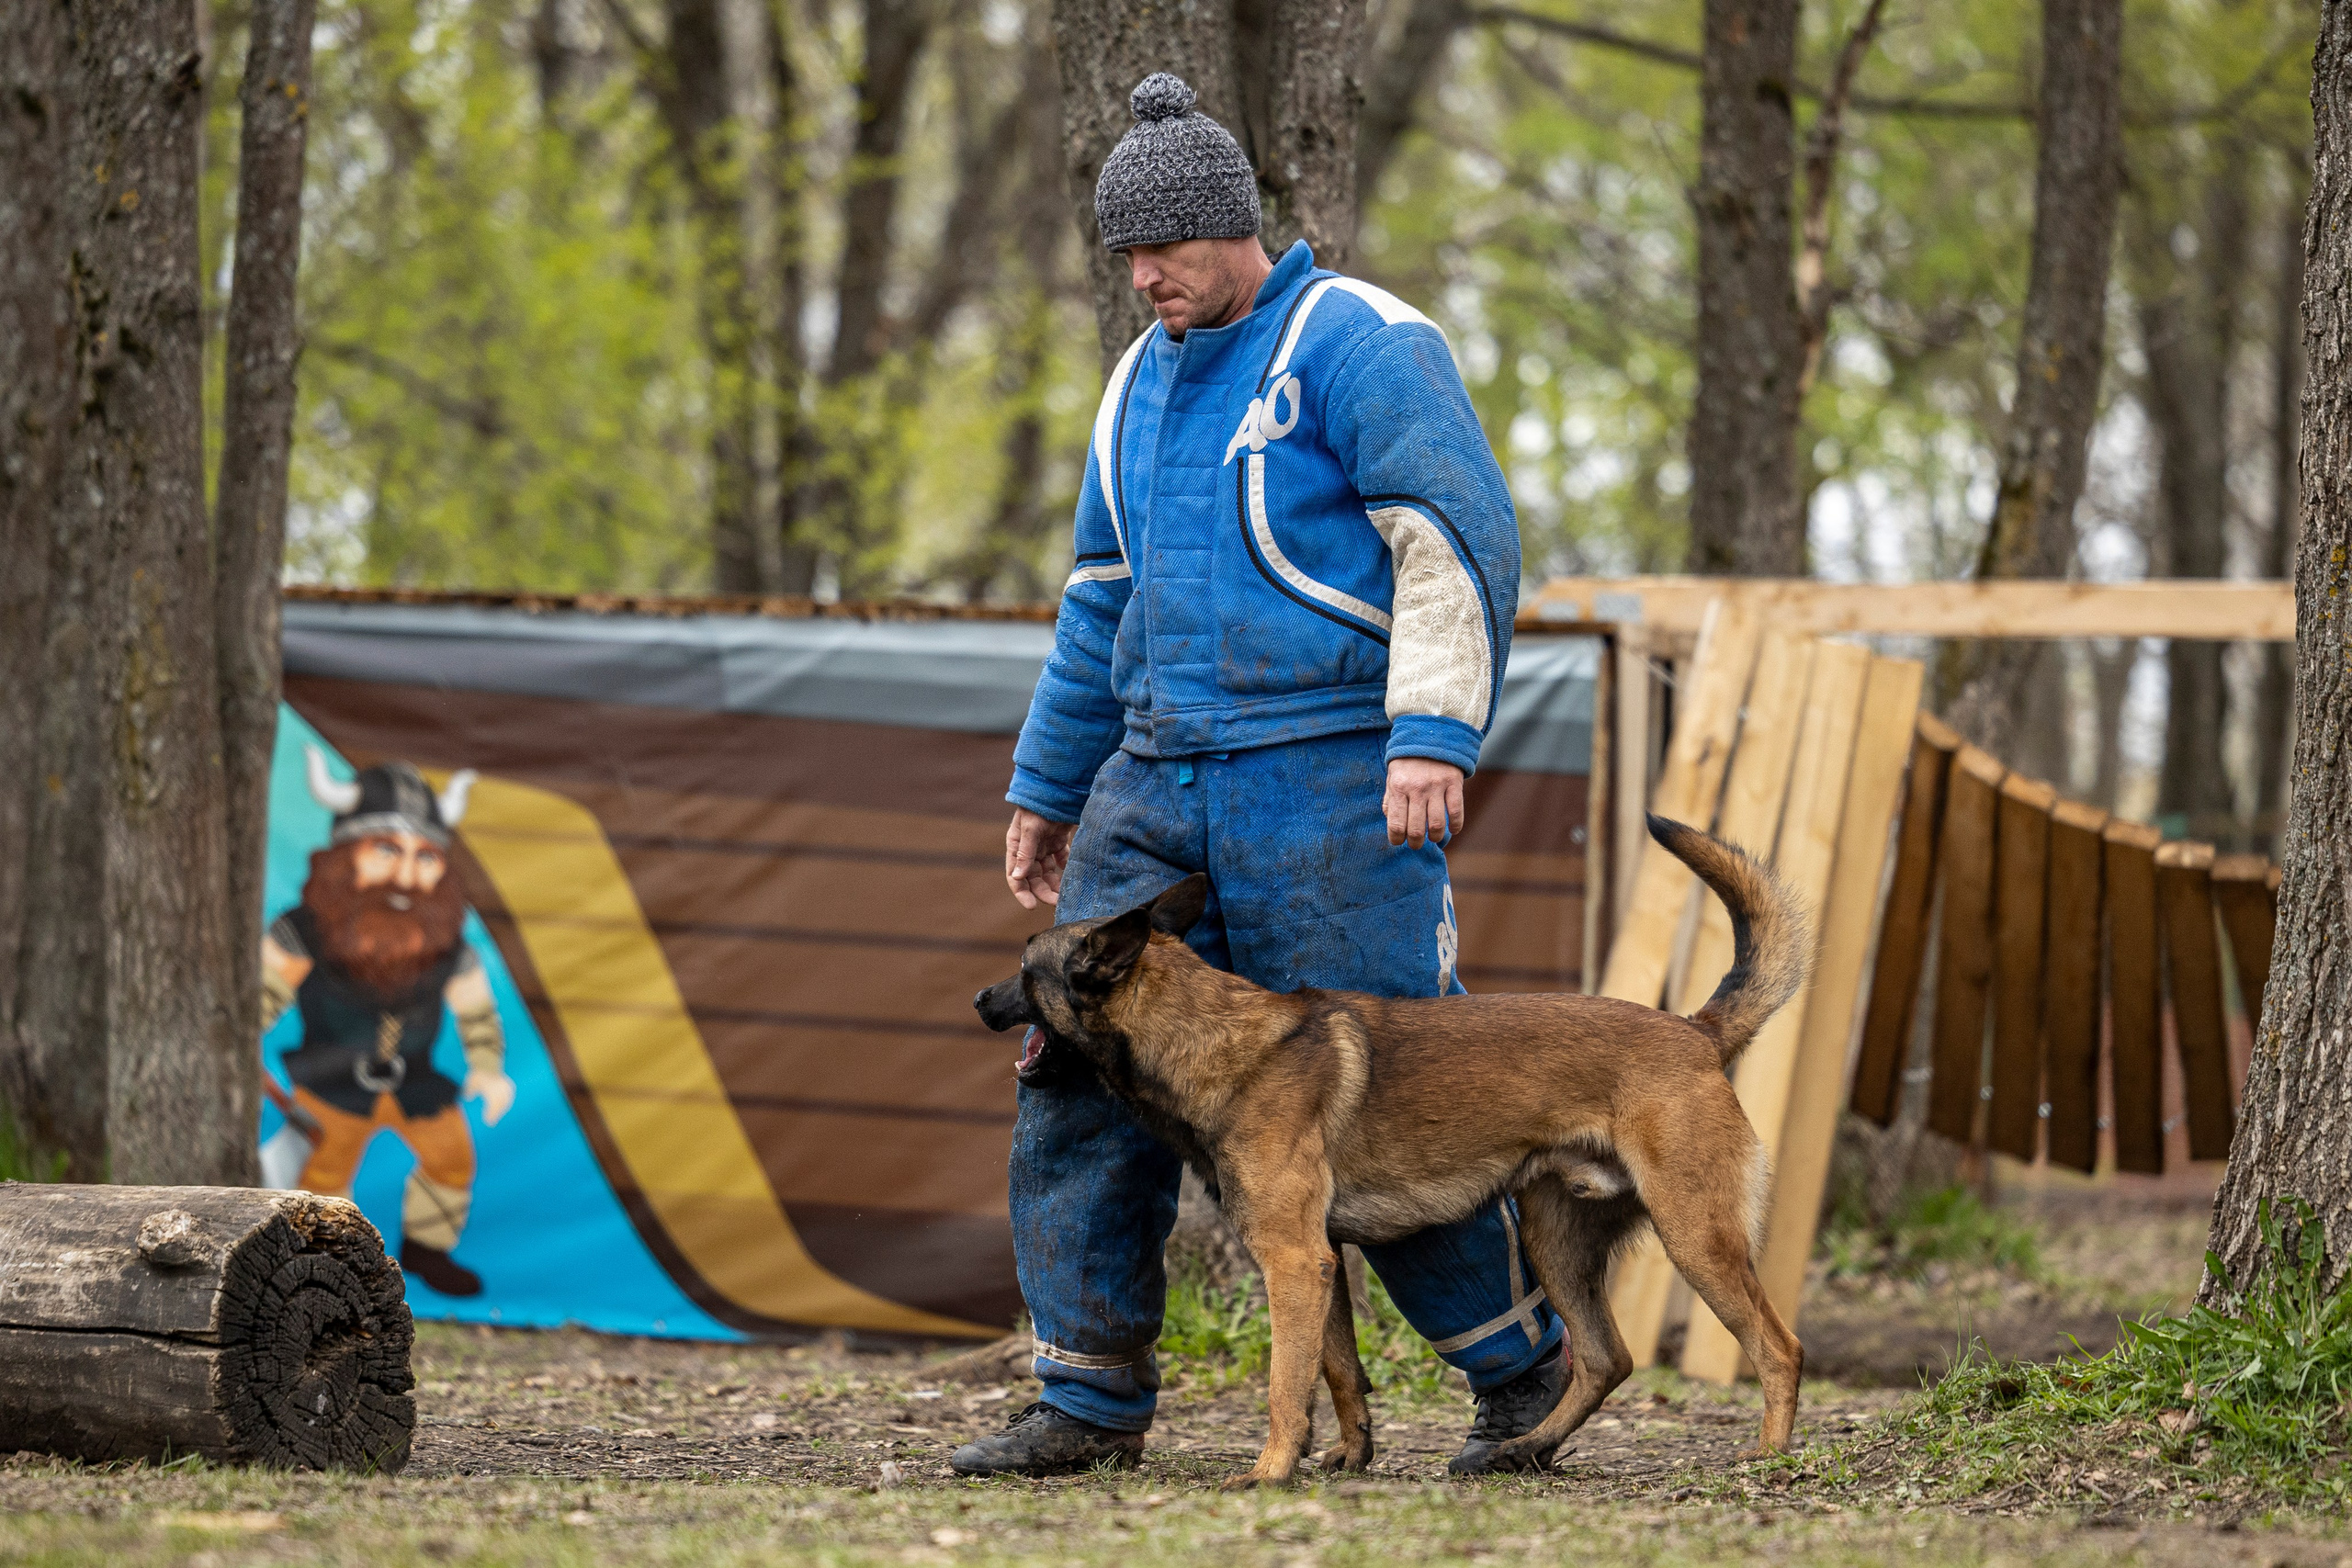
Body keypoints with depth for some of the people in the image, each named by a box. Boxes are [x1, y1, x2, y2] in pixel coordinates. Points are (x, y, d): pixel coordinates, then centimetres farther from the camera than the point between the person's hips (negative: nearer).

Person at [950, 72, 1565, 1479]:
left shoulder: (1358, 344, -7)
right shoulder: (1143, 384, 18)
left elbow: (1459, 541, -15)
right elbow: (1106, 604, 25)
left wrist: (1435, 734, -25)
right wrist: (1047, 791, 25)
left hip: (1335, 781, -7)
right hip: (1162, 779, 7)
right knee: (1080, 1067, -3)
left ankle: (1525, 1363, 10)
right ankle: (1095, 1395, 2)